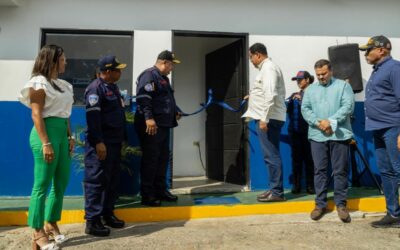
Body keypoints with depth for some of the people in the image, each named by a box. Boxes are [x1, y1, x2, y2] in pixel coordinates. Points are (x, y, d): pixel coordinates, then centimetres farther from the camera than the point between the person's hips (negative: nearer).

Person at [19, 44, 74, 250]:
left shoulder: (62, 84, 18)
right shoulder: (39, 82, -5)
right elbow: (36, 115, -12)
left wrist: (70, 136, 12)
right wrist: (46, 143, -18)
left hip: (62, 133, 9)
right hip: (47, 132, -9)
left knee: (62, 182, 12)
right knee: (42, 185, -3)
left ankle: (51, 224, 26)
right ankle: (38, 233, 8)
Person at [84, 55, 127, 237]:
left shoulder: (113, 87, 17)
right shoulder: (95, 88, -12)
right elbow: (92, 117, -20)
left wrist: (122, 138, 21)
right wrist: (98, 142, -24)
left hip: (114, 141, 9)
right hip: (101, 143, -9)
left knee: (112, 180, 13)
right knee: (97, 180, -5)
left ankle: (107, 214, 24)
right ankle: (92, 220, 3)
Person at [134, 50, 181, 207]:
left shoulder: (163, 78, 23)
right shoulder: (149, 75, -10)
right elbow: (143, 98, -23)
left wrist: (176, 111, 36)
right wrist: (148, 118, -31)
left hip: (163, 125, 10)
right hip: (151, 126, -10)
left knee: (163, 158, 13)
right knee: (150, 160, -5)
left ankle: (160, 190, 24)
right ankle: (147, 195, 3)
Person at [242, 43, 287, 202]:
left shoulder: (268, 68, -10)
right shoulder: (268, 68, 20)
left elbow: (271, 95, -21)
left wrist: (264, 118, -24)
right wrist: (253, 95, 24)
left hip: (268, 119, -10)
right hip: (269, 118, 10)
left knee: (271, 156, -7)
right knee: (271, 155, 12)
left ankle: (277, 192, 0)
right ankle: (274, 189, 19)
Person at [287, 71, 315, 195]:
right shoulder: (294, 95, 15)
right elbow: (289, 111, 13)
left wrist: (301, 100, -16)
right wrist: (292, 101, -1)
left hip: (308, 130, -4)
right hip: (295, 130, 4)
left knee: (308, 158, -2)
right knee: (296, 158, 5)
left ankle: (310, 186, 7)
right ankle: (296, 185, 11)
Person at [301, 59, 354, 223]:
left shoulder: (343, 85, 7)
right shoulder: (311, 89, 16)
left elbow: (348, 106, -5)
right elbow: (305, 109, 5)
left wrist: (331, 121, -15)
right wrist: (318, 123, -11)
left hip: (339, 135, -2)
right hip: (317, 136, 2)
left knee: (340, 171, 2)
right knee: (319, 170, 5)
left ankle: (341, 204, 14)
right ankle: (320, 204, 13)